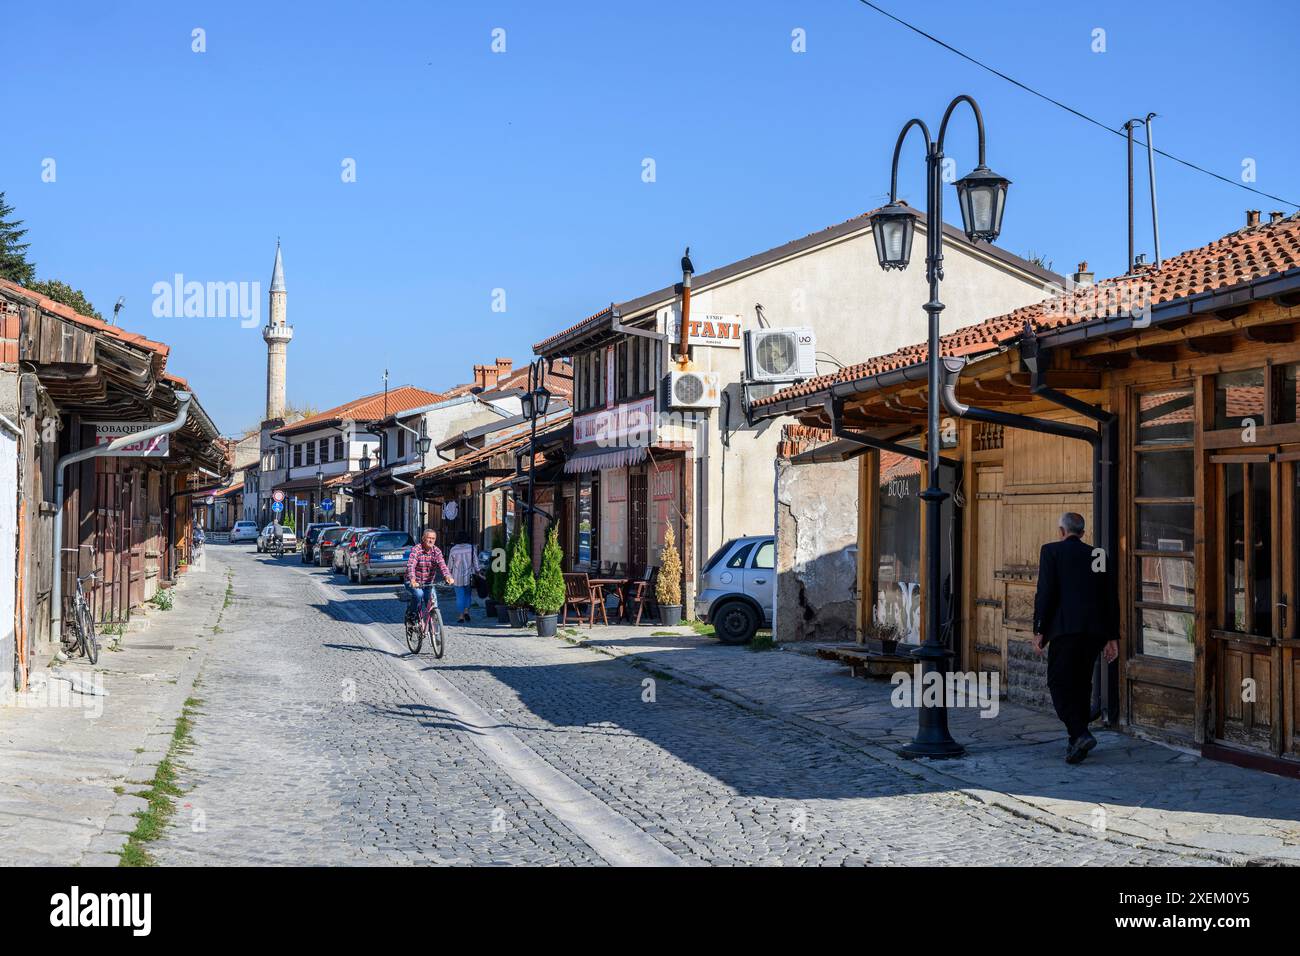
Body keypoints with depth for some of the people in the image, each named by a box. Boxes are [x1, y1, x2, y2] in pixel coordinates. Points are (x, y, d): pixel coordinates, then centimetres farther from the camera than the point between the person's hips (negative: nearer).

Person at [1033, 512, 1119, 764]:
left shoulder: (1051, 551, 1)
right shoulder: (1098, 556, 15)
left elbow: (1045, 592, -8)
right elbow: (1110, 598, 15)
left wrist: (1039, 630, -4)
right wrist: (1111, 637, 19)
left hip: (1066, 628, -6)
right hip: (1095, 630, 6)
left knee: (1059, 682, -2)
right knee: (1082, 683, 14)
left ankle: (1080, 734, -18)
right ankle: (1077, 739, 17)